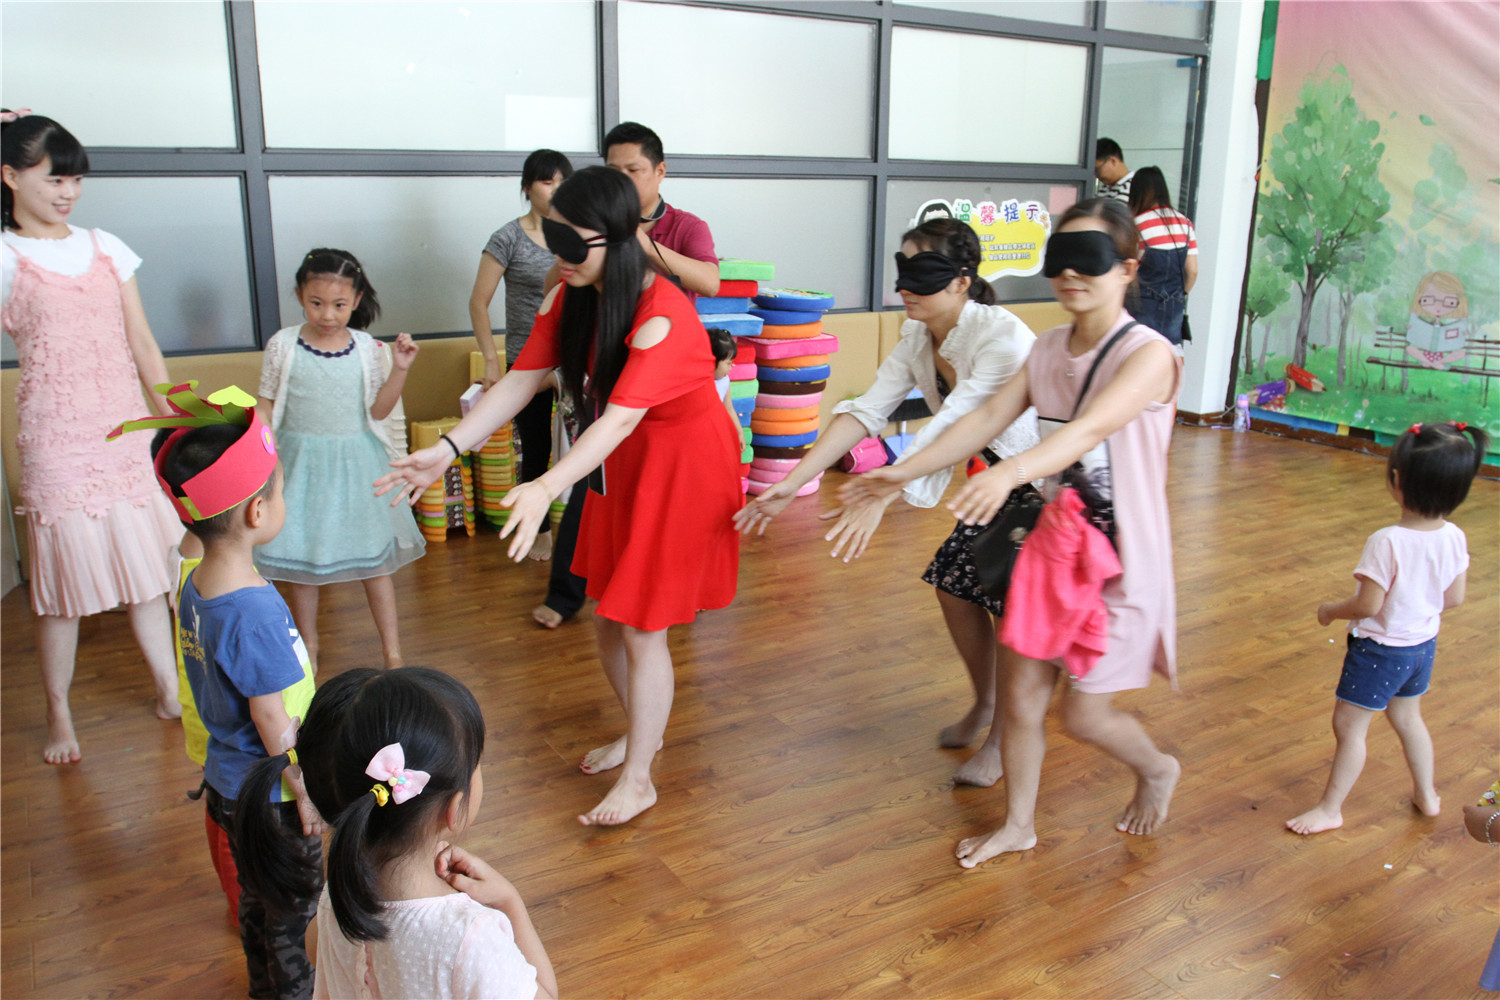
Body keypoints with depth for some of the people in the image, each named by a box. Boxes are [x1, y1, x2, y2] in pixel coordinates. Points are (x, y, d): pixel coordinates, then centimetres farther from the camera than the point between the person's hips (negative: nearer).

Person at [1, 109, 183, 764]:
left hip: (127, 433, 4)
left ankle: (170, 691, 22)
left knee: (147, 563, 10)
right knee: (63, 572, 3)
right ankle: (59, 714, 19)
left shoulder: (106, 248, 10)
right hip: (56, 439, -4)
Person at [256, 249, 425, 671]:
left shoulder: (368, 349, -4)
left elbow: (378, 411, -4)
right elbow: (267, 406, 2)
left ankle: (393, 653, 18)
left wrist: (399, 368, -14)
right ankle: (308, 649, 31)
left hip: (356, 463, 0)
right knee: (299, 562, 11)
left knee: (374, 560, 6)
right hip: (300, 463, 0)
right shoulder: (283, 345, -5)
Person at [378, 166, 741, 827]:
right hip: (620, 464, 8)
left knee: (641, 626, -1)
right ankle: (642, 731, 40)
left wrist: (547, 488, -50)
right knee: (607, 615, 15)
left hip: (681, 467, -7)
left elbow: (621, 416, -38)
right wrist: (447, 449, -18)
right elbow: (521, 380, -7)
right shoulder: (571, 297, -5)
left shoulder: (662, 316, -29)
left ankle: (638, 779, 17)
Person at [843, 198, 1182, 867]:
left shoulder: (1148, 353, -18)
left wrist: (1012, 471, -53)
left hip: (1118, 559, -6)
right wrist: (902, 472, -12)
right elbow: (988, 418, -2)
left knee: (1083, 713, 5)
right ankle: (1018, 825, 31)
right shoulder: (1048, 348, 4)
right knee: (1021, 694, 10)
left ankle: (1157, 770, 39)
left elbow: (1091, 428, -35)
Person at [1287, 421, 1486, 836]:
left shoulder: (1387, 542, -31)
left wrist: (1331, 609, -6)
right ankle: (1426, 795, 44)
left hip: (1380, 649, -7)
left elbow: (1368, 605, -25)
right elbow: (1454, 598, 0)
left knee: (1349, 725, 6)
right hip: (1424, 644, 8)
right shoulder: (1455, 538, -11)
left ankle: (1330, 809, 17)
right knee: (1407, 717, 28)